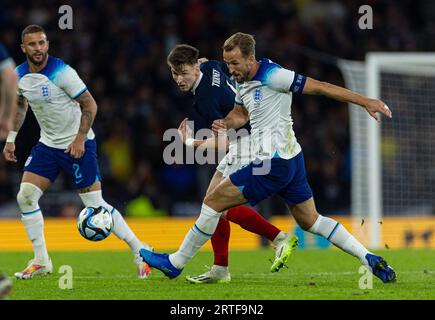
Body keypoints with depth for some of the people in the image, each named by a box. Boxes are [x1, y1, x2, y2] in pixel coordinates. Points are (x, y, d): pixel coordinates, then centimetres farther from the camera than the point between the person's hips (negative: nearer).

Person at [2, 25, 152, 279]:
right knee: (25, 196, -6)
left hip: (78, 145, -6)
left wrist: (79, 139, -21)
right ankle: (41, 261, 5)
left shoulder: (61, 72, -20)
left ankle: (140, 251, 6)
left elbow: (90, 105, -15)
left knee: (95, 204, -6)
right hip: (48, 144, 6)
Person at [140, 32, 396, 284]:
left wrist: (365, 101, -16)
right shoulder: (243, 82, 10)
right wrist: (225, 123, 1)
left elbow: (320, 87, -16)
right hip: (291, 159, 10)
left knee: (213, 202, -2)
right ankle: (370, 260, 11)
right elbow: (241, 113, 26)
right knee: (310, 221, 15)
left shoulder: (272, 76, -18)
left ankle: (175, 263, 8)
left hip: (273, 164, -10)